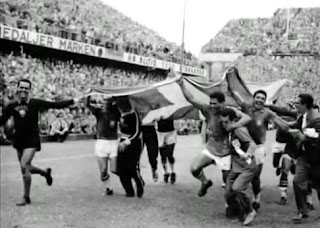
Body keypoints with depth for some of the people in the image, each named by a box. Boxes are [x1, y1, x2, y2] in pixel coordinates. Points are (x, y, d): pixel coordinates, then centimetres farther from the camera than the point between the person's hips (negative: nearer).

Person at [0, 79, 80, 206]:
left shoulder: (35, 103, -8)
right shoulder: (12, 106, 0)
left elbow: (55, 105, -4)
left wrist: (72, 101, -6)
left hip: (32, 139, -4)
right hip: (18, 139, 5)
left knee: (24, 166, -15)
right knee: (26, 167, 13)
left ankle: (26, 197, -2)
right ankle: (46, 173, 43)